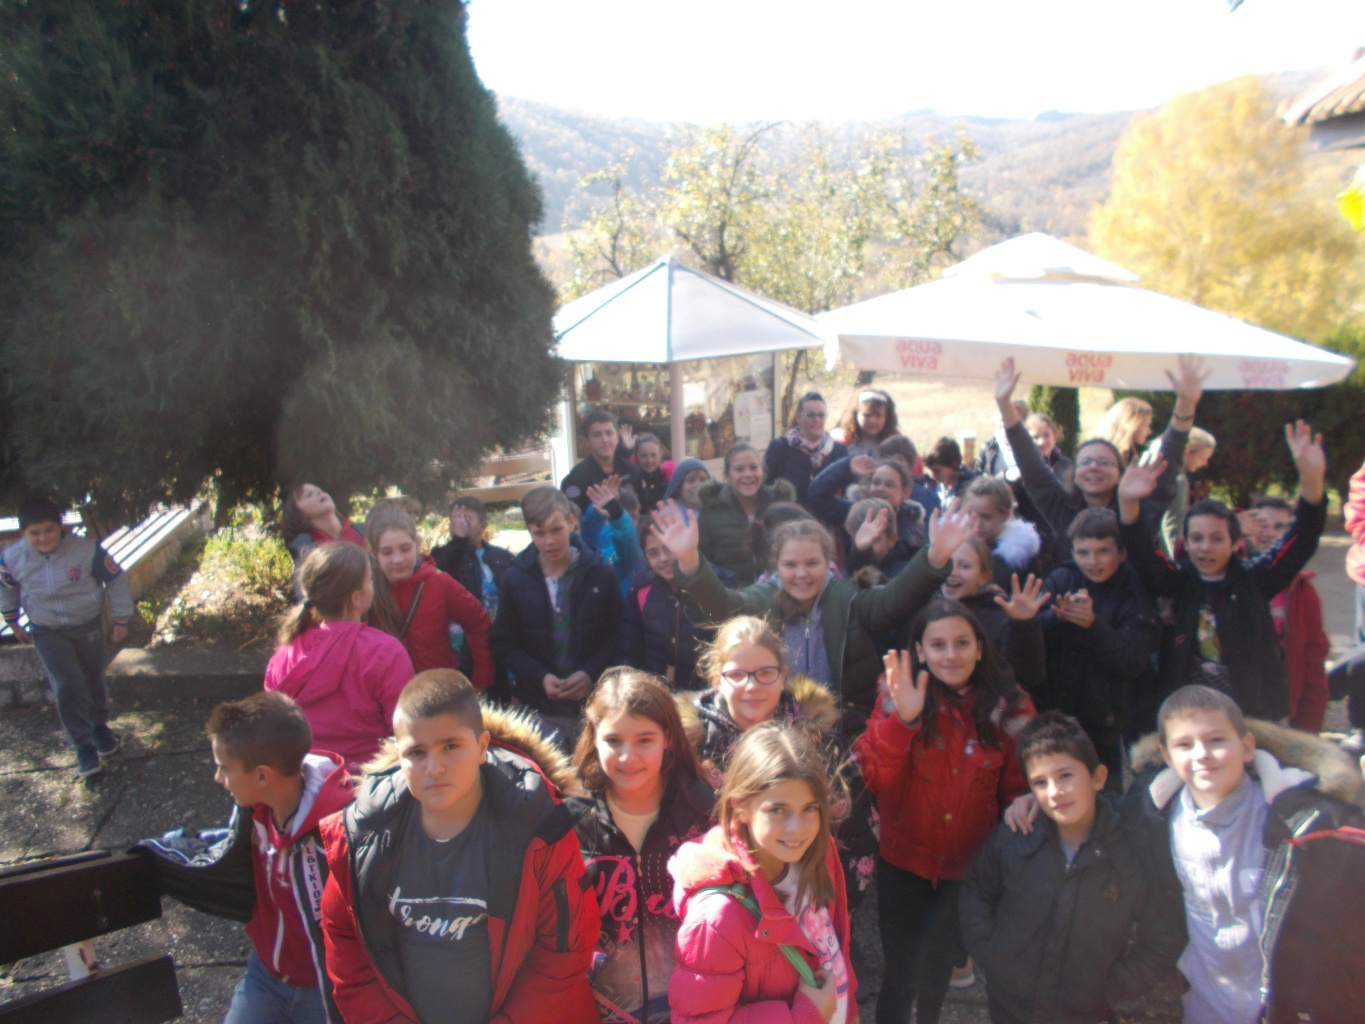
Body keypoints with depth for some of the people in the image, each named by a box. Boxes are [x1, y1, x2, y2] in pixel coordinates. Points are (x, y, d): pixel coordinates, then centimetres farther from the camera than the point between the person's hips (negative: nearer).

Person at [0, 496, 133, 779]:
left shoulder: (87, 550, -23)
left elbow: (116, 581, -10)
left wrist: (121, 620, -6)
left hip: (88, 625, 0)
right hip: (47, 632, 0)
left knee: (93, 679, 17)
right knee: (67, 684, -13)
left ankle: (99, 725, 44)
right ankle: (83, 746, 0)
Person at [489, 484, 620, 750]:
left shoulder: (600, 573, -3)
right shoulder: (515, 578, 1)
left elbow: (616, 634, 0)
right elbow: (504, 644, 3)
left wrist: (591, 673, -15)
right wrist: (540, 677, -11)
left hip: (593, 704, -1)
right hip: (540, 710, 1)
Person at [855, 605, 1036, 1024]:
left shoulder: (1009, 708, -9)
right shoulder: (899, 698, -12)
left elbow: (1018, 788, 2)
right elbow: (875, 780, -22)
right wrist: (902, 719, -34)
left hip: (969, 868, 2)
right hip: (903, 864, -1)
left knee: (938, 969, 22)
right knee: (899, 972, 10)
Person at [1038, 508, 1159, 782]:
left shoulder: (1136, 594, -5)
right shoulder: (1060, 580, 1)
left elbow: (1132, 663, -17)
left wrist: (1093, 623, -33)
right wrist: (1058, 616, -31)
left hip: (1112, 726, -2)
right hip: (1056, 715, 2)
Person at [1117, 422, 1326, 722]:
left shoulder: (1254, 580, -2)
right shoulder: (1177, 581, 0)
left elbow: (1302, 540, -14)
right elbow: (1142, 556, -16)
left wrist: (1311, 479, -31)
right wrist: (1128, 503, -35)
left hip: (1253, 712, -1)